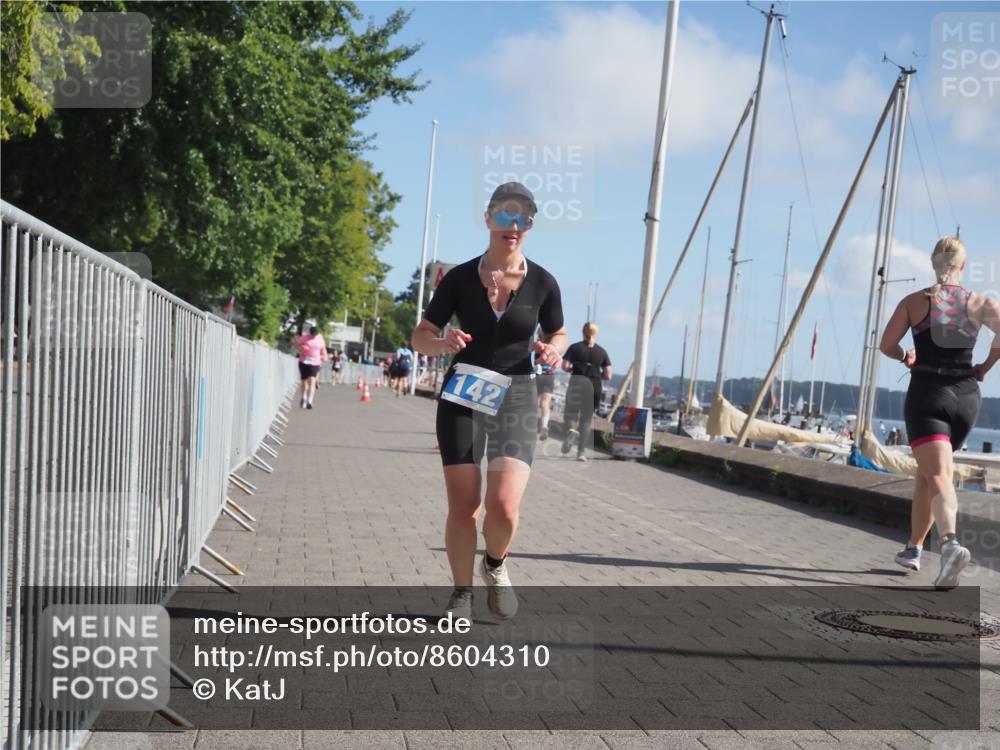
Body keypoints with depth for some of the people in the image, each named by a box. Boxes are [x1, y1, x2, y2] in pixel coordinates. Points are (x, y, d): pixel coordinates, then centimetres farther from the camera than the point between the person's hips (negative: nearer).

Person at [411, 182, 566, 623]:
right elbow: (420, 336, 3)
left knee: (504, 505, -16)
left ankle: (495, 566, 17)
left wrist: (552, 350, -9)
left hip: (516, 397, 0)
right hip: (463, 396, 0)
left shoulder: (542, 283, -2)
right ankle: (462, 593, 22)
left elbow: (558, 334, 14)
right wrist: (442, 343, -20)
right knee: (463, 507, 0)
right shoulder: (460, 278, -3)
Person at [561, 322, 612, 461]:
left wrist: (574, 369, 12)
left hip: (576, 385, -1)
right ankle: (581, 451, 2)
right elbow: (608, 376, 1)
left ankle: (572, 429, -25)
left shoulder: (575, 347, 1)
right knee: (586, 420, 10)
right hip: (594, 388, 2)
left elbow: (565, 366, -8)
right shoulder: (602, 352, 6)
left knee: (571, 413, 11)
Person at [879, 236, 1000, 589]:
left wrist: (906, 357, 18)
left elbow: (886, 344, -4)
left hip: (927, 393, -3)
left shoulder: (915, 301, 2)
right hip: (966, 396, 4)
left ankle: (950, 544, -40)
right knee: (927, 472, 19)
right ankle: (914, 548, 29)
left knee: (938, 475, -14)